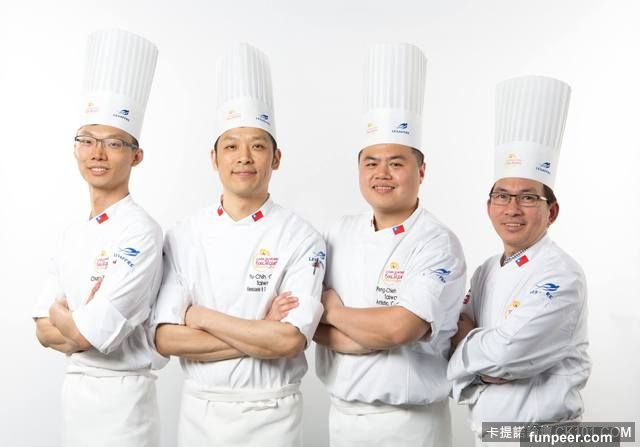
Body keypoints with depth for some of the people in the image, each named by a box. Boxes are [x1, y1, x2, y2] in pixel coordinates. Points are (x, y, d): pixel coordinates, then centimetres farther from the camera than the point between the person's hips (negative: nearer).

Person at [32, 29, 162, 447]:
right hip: (75, 390, 7)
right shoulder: (74, 234, 6)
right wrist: (86, 325, -14)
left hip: (121, 397, -7)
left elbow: (90, 333, -23)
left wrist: (60, 312, -3)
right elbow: (44, 331, 4)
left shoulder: (141, 232, -19)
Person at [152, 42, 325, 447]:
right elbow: (166, 338, -9)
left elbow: (291, 340, -20)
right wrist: (261, 335, -17)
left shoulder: (302, 239, -11)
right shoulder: (183, 237, -3)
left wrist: (200, 316, -14)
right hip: (200, 412, 2)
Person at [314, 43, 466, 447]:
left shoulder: (438, 244, -15)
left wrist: (335, 312, -11)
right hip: (342, 414, 5)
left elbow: (400, 327, -27)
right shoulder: (341, 234, 2)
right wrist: (370, 334, -17)